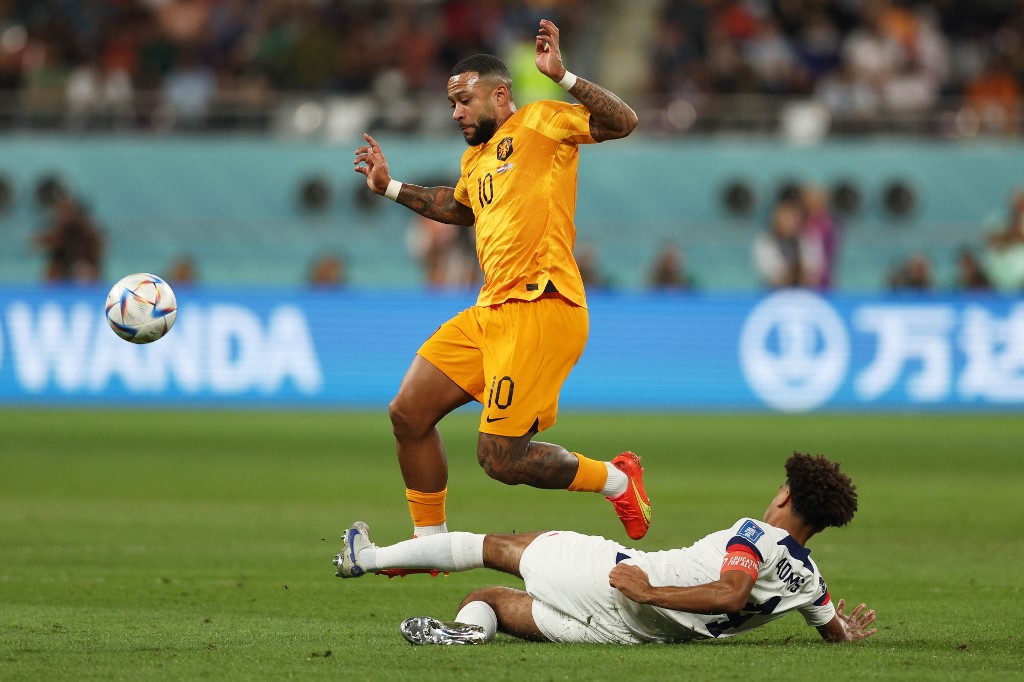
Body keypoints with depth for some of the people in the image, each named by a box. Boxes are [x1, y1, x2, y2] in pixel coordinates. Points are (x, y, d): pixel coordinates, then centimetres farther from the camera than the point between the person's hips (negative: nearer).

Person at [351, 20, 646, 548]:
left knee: (501, 459, -13)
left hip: (540, 309, -9)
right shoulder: (476, 158, 23)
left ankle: (616, 480, 8)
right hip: (490, 313, 9)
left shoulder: (539, 122, -1)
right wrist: (391, 188, 40)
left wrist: (562, 76, -24)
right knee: (408, 414, 6)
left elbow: (622, 123, -15)